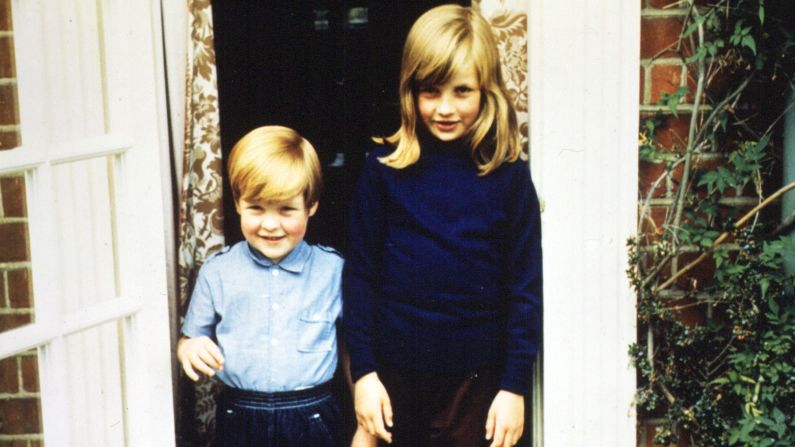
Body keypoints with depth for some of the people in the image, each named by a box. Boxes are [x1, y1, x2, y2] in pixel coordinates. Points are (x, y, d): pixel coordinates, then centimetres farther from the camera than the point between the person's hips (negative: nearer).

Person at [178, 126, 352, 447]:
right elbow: (191, 340, 8)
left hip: (313, 420, -1)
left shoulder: (333, 270, -2)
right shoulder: (217, 272, -1)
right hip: (239, 421, 1)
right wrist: (189, 350, -15)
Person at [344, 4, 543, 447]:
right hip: (393, 371, 0)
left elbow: (526, 287, -1)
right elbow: (360, 273, -1)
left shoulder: (508, 176, -4)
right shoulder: (384, 169, -5)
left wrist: (515, 385, -3)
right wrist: (363, 371, -3)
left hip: (474, 377, 0)